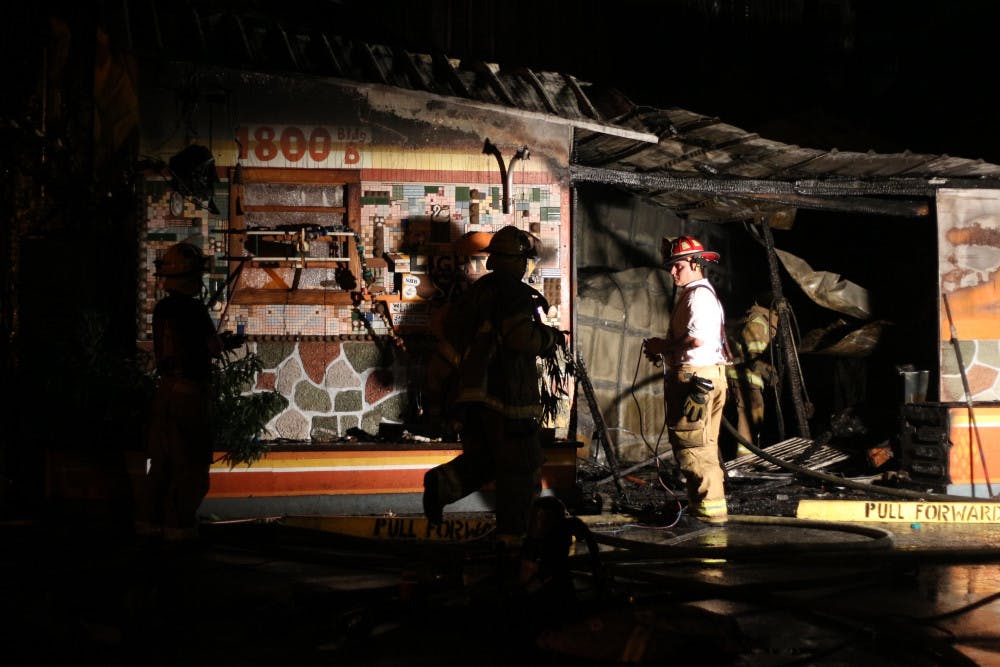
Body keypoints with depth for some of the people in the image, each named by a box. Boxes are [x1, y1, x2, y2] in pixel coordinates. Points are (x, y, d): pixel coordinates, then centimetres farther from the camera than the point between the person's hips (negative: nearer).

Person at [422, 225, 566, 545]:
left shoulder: (474, 292, 13)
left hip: (468, 390, 7)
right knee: (519, 468, 3)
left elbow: (448, 329, 18)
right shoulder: (517, 294, -12)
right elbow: (521, 336, -23)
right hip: (505, 393, -7)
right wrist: (552, 337, -6)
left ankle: (442, 483, -8)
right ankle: (511, 536, 6)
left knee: (482, 459, 18)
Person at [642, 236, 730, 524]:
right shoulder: (693, 294, 21)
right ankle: (704, 502, 19)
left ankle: (710, 507, -9)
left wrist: (663, 346, -11)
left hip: (695, 378, -11)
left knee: (691, 446, -10)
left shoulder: (699, 295, -12)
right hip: (703, 378, 11)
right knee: (703, 445, 14)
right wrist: (665, 352, 12)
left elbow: (697, 338, -24)